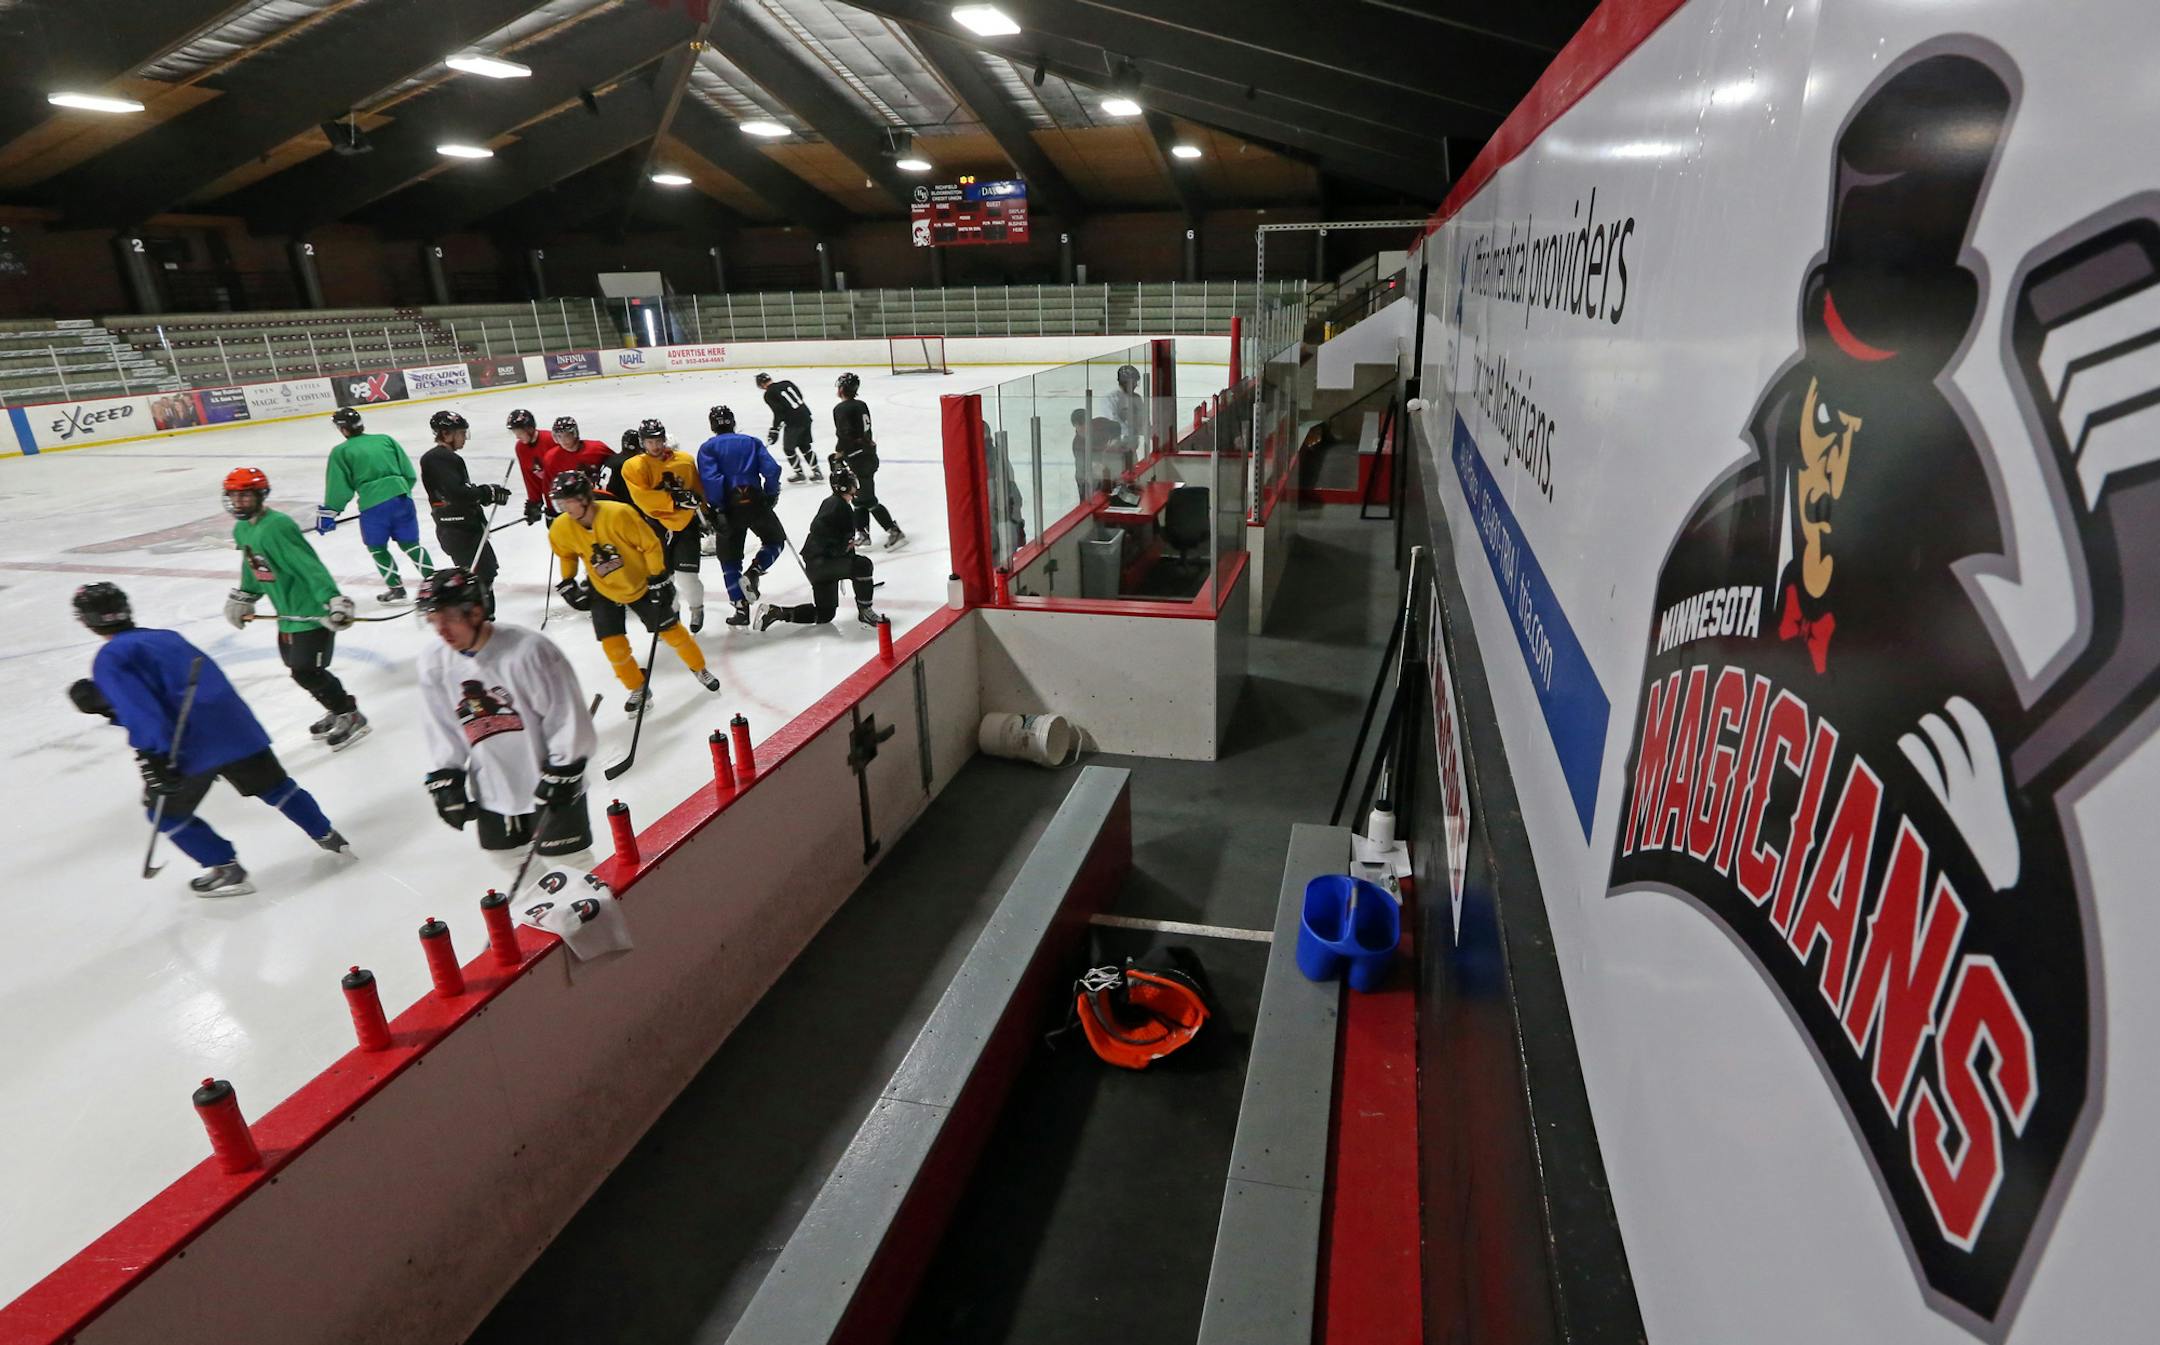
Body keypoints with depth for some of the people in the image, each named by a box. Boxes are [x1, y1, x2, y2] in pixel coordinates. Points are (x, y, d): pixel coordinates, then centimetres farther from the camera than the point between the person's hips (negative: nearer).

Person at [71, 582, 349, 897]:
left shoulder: (109, 659, -2)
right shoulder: (166, 636, 21)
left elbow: (138, 709, -16)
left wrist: (153, 757, -20)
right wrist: (105, 703, 25)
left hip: (195, 746, -6)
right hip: (236, 726, 7)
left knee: (167, 812, 14)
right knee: (274, 786, 24)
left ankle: (227, 871, 13)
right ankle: (327, 836, 30)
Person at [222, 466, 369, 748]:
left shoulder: (276, 527, -22)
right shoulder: (241, 529, 8)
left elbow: (310, 566, -29)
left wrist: (333, 599, -36)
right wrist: (242, 597, 31)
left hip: (312, 611, -10)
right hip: (288, 612, 10)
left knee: (306, 671, -9)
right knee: (298, 667, 16)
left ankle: (351, 717, 5)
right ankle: (338, 711, 31)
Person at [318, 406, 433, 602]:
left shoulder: (340, 452, 4)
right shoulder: (385, 439, 14)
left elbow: (339, 487, 4)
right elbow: (409, 473, 13)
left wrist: (328, 512, 14)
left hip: (372, 505, -3)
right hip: (400, 496, 4)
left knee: (377, 548, 15)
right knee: (410, 544, 13)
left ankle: (396, 588, 16)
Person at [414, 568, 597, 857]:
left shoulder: (528, 650, -24)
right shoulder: (434, 662, -5)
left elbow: (568, 716, -18)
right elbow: (442, 729, 8)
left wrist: (561, 776, -15)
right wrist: (446, 779, 6)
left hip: (551, 790, -6)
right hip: (492, 795, 6)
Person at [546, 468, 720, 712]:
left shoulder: (619, 514, -30)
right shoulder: (561, 528, -16)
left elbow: (651, 545, -19)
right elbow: (566, 554, 8)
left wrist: (659, 579, -15)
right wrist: (567, 583, 6)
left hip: (641, 584, -3)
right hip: (604, 592, 3)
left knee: (670, 630, 5)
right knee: (614, 646, -4)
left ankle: (699, 669, 29)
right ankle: (638, 689, 19)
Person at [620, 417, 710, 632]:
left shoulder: (685, 460, 3)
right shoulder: (634, 466, -4)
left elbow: (698, 491, 14)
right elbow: (643, 498, -17)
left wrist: (702, 515, 14)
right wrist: (674, 499, -25)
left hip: (686, 522, 0)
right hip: (657, 526, 0)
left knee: (686, 575, -7)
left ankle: (697, 608, 21)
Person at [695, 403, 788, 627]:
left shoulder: (707, 448, 6)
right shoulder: (751, 442, 11)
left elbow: (710, 479, -10)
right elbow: (771, 469, -3)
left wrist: (716, 509, -4)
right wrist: (771, 495, 10)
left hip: (729, 508, 0)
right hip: (755, 501, 0)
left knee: (730, 558, 11)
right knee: (775, 539, 23)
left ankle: (741, 609, 5)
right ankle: (752, 573, -4)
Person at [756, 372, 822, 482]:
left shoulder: (769, 394, -9)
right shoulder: (787, 383, 10)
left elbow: (778, 412, -15)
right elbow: (800, 396, 16)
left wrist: (775, 430, -10)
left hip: (794, 422, -7)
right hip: (806, 416, 7)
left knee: (789, 449, 12)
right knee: (805, 447, 19)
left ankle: (799, 473, 19)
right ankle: (816, 472, 20)